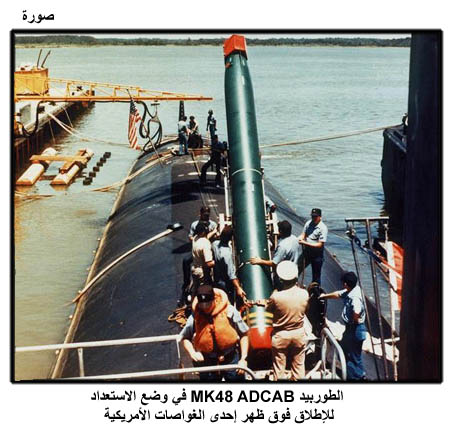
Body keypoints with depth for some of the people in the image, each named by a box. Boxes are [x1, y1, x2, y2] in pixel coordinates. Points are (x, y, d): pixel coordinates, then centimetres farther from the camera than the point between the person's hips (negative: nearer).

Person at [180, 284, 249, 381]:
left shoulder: (229, 311, -10)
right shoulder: (195, 316, -6)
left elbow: (243, 335, -3)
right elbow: (185, 338, 8)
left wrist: (243, 359, -8)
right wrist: (192, 353, -10)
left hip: (231, 359, -1)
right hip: (207, 362, 2)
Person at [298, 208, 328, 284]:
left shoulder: (323, 228, -17)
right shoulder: (308, 223, 1)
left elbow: (320, 244, -20)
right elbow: (303, 235, 9)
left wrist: (305, 243, -25)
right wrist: (300, 238, -17)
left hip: (317, 254, -5)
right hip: (306, 251, 5)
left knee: (316, 275, 7)